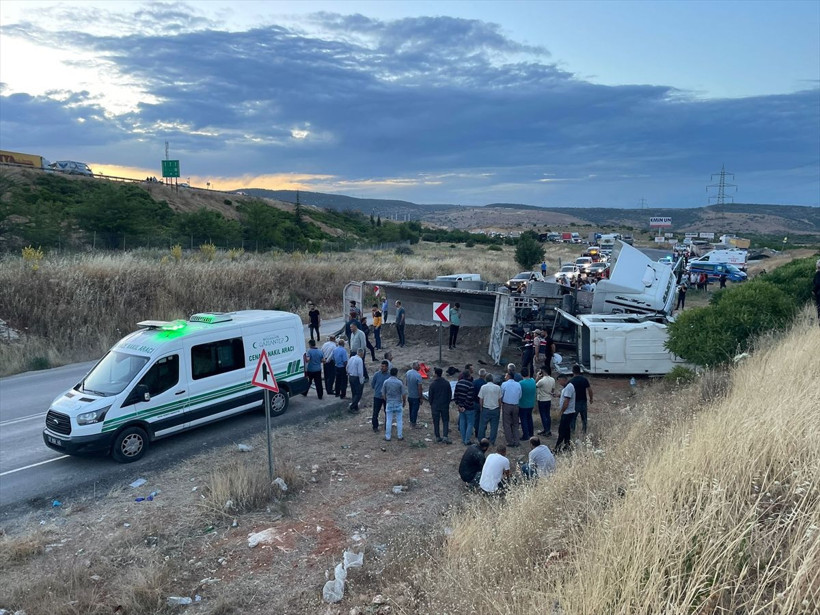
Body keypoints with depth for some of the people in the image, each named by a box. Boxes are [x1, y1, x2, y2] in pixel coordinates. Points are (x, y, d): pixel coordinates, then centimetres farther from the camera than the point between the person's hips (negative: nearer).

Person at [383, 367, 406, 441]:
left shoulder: (386, 382, -6)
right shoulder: (399, 382, -11)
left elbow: (383, 393, 1)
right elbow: (403, 394, -7)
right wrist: (404, 402, 9)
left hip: (389, 403, 1)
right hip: (398, 403, -1)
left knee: (388, 420, 7)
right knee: (399, 420, 10)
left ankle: (387, 436, 12)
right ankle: (400, 436, 17)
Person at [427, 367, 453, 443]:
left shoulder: (433, 384, -13)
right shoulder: (447, 382, -6)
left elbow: (430, 395, -5)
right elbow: (450, 394, 3)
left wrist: (431, 403, 11)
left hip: (435, 405, -1)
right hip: (445, 405, 1)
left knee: (436, 422, 10)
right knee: (445, 421, 8)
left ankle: (438, 437, 16)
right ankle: (445, 437, -4)